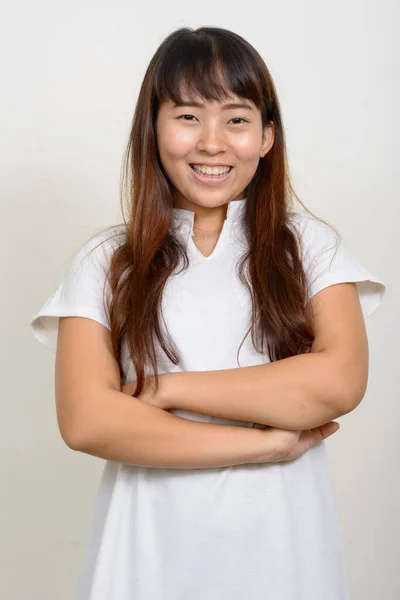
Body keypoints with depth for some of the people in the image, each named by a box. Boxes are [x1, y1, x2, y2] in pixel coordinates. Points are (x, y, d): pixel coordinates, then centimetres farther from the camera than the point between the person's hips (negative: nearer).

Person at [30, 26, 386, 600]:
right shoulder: (106, 262, -4)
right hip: (150, 553, 0)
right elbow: (85, 421, -14)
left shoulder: (311, 246, -2)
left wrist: (166, 388, -15)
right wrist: (266, 444, -16)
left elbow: (340, 381, -16)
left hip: (281, 549, 1)